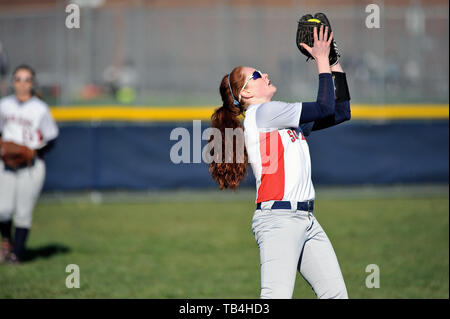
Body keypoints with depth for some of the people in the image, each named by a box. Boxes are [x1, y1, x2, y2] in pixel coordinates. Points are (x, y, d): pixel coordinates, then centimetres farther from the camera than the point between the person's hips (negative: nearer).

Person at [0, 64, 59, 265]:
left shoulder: (40, 109, -2)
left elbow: (51, 139, 1)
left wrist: (34, 152, -13)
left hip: (31, 167, -2)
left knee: (23, 213, -3)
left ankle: (16, 253, 6)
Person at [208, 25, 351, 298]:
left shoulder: (285, 120, 22)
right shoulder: (261, 112, -4)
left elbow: (341, 111, 23)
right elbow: (324, 109, -8)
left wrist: (334, 63, 21)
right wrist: (322, 61, 1)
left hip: (306, 219, 9)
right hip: (279, 217, -9)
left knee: (336, 294, 3)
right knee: (278, 297, -19)